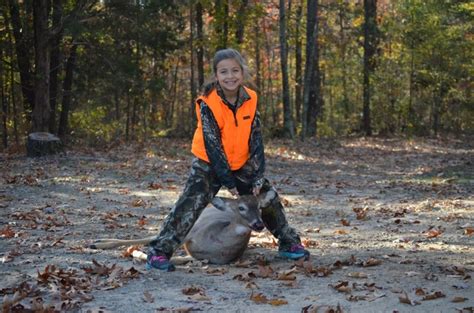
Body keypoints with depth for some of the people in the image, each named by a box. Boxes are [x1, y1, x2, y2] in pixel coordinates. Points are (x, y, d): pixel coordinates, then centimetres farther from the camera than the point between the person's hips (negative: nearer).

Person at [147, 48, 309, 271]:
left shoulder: (251, 99, -9)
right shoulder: (208, 103, -22)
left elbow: (256, 139, -6)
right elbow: (212, 145, -21)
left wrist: (258, 176, -12)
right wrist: (227, 181, -21)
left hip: (241, 164, 5)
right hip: (209, 163, -5)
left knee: (268, 197, 7)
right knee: (190, 204, -18)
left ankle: (289, 243, 24)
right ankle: (158, 252, -15)